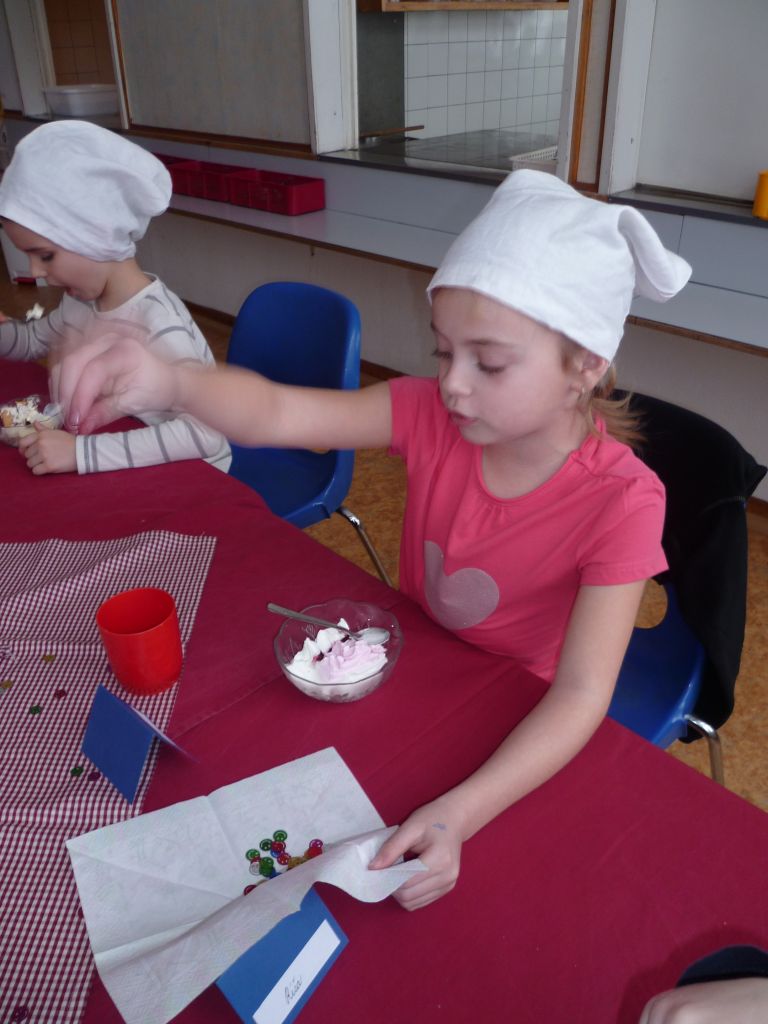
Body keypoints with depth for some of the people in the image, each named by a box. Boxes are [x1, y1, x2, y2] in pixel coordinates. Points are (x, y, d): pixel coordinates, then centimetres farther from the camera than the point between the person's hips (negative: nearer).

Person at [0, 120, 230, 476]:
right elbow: (34, 339, 20)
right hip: (123, 469, 7)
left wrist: (81, 452, -40)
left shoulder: (157, 327, -27)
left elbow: (207, 432, -38)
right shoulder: (81, 299, -1)